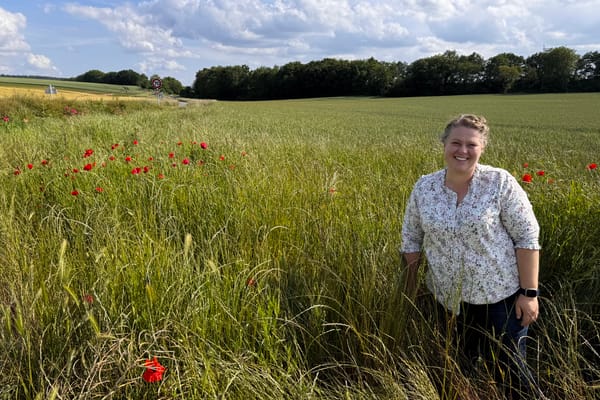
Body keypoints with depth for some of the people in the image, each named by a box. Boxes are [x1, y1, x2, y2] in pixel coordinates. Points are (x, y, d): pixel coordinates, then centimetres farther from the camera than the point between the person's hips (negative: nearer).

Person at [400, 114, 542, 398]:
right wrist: (410, 291, 7)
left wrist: (529, 293, -12)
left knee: (512, 367, 8)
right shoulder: (423, 188, -4)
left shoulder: (500, 182, -13)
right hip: (449, 297, 3)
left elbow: (527, 238, -10)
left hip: (501, 294, -3)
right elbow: (411, 240, 5)